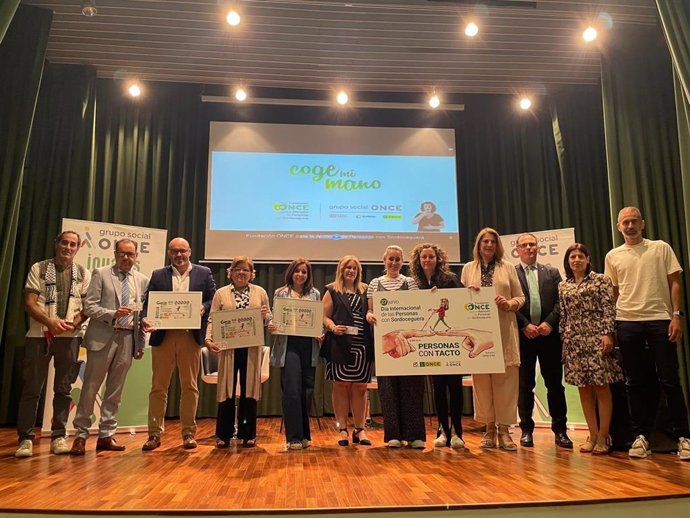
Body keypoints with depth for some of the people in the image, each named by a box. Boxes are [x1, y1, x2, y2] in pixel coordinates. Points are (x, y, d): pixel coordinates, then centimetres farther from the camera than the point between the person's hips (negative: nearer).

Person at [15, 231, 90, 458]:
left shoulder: (83, 274, 9)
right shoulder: (39, 268, 4)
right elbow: (29, 303, -3)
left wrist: (75, 322, -13)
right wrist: (50, 322, -18)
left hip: (69, 337, 2)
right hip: (39, 335, -1)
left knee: (64, 388, 5)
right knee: (32, 388, 1)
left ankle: (59, 436, 13)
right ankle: (26, 438, 9)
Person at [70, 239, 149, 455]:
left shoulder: (142, 280, 10)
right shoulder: (101, 274, 1)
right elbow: (89, 307, -5)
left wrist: (142, 343, 8)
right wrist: (113, 314, -21)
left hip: (127, 339, 3)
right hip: (102, 337, -3)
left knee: (115, 389, 9)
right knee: (90, 387, 3)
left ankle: (106, 435, 19)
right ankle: (81, 435, 15)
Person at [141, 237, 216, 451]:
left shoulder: (204, 273, 8)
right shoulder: (158, 275, 10)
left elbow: (214, 300, 5)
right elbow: (148, 303, 4)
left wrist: (203, 308, -16)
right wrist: (145, 319, -16)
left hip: (191, 336, -1)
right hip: (163, 336, 1)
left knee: (189, 386, 7)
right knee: (158, 386, 5)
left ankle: (188, 433, 16)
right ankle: (154, 434, 15)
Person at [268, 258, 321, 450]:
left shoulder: (315, 294, 12)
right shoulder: (281, 293, 8)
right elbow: (274, 318, 7)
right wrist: (271, 326, -14)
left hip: (309, 346, 2)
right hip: (289, 345, -2)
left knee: (307, 391, 6)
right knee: (291, 391, -6)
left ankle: (304, 435, 22)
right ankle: (294, 437, 4)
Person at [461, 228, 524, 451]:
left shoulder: (508, 268, 10)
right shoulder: (468, 268, 13)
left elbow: (520, 297, 8)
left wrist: (509, 303, -12)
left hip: (504, 330, 0)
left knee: (505, 379, -1)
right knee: (481, 379, 2)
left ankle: (504, 430, 8)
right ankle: (489, 428, 13)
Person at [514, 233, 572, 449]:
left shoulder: (552, 272, 12)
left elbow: (560, 301, 4)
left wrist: (549, 323, -9)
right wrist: (525, 325, -12)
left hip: (549, 334, 2)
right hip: (523, 335, -2)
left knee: (555, 383, 6)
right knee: (525, 385, 5)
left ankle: (560, 429, 16)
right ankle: (526, 430, 15)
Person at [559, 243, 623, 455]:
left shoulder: (601, 280, 3)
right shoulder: (563, 287, 13)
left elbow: (609, 309, -4)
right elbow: (563, 316, 13)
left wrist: (608, 334, -13)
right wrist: (563, 339, 8)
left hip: (596, 338, -4)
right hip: (574, 342, 4)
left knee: (601, 387, -2)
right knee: (583, 389, 6)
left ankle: (603, 437, 7)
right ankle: (593, 435, 16)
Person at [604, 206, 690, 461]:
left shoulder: (661, 248, 6)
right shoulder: (613, 256, 10)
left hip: (660, 320, -2)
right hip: (627, 323, 2)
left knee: (669, 380, 0)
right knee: (635, 382, 7)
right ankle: (641, 435, 15)